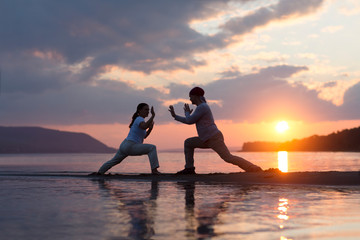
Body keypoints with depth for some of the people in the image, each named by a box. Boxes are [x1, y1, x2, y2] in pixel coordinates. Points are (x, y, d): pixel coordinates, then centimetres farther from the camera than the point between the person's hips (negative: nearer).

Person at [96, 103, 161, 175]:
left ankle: (99, 173, 45)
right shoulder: (140, 119, -12)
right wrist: (153, 116, -31)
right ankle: (154, 170, -21)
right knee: (152, 148, -15)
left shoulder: (139, 120, 18)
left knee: (114, 161, 30)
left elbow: (144, 136, 24)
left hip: (124, 146, 10)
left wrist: (150, 128, 7)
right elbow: (144, 127, -36)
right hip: (130, 147, -10)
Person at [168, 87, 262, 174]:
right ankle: (189, 168, 11)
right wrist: (175, 115, 24)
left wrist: (187, 112, 9)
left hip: (214, 138, -10)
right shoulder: (202, 107, 20)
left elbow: (189, 120, -12)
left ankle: (255, 169, -20)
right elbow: (189, 122, 23)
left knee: (228, 158, -19)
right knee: (188, 143, 15)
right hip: (208, 140, 10)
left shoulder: (202, 107, -13)